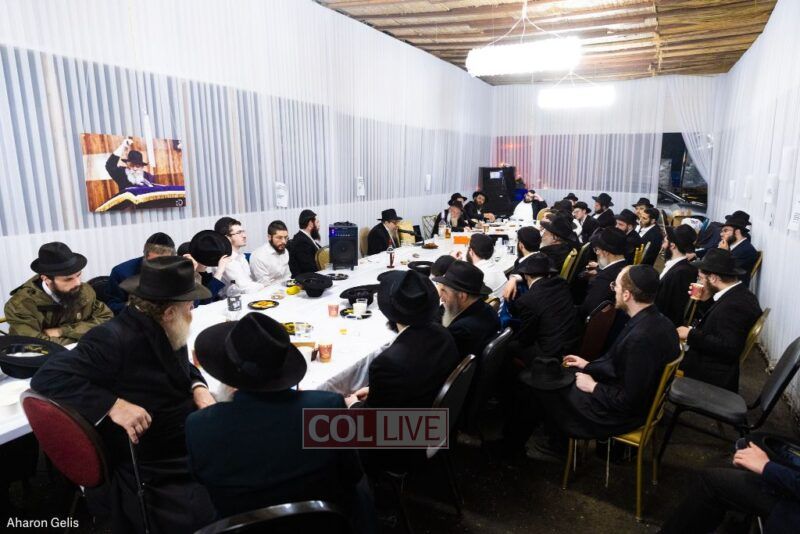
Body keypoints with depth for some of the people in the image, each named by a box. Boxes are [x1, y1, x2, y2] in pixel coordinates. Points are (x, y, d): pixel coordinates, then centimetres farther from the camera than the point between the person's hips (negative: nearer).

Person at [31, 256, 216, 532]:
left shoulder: (162, 332, 2)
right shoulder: (116, 339, -22)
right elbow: (46, 378, -21)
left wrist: (198, 388, -2)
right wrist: (114, 405, -30)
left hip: (188, 443, 8)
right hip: (155, 471, -8)